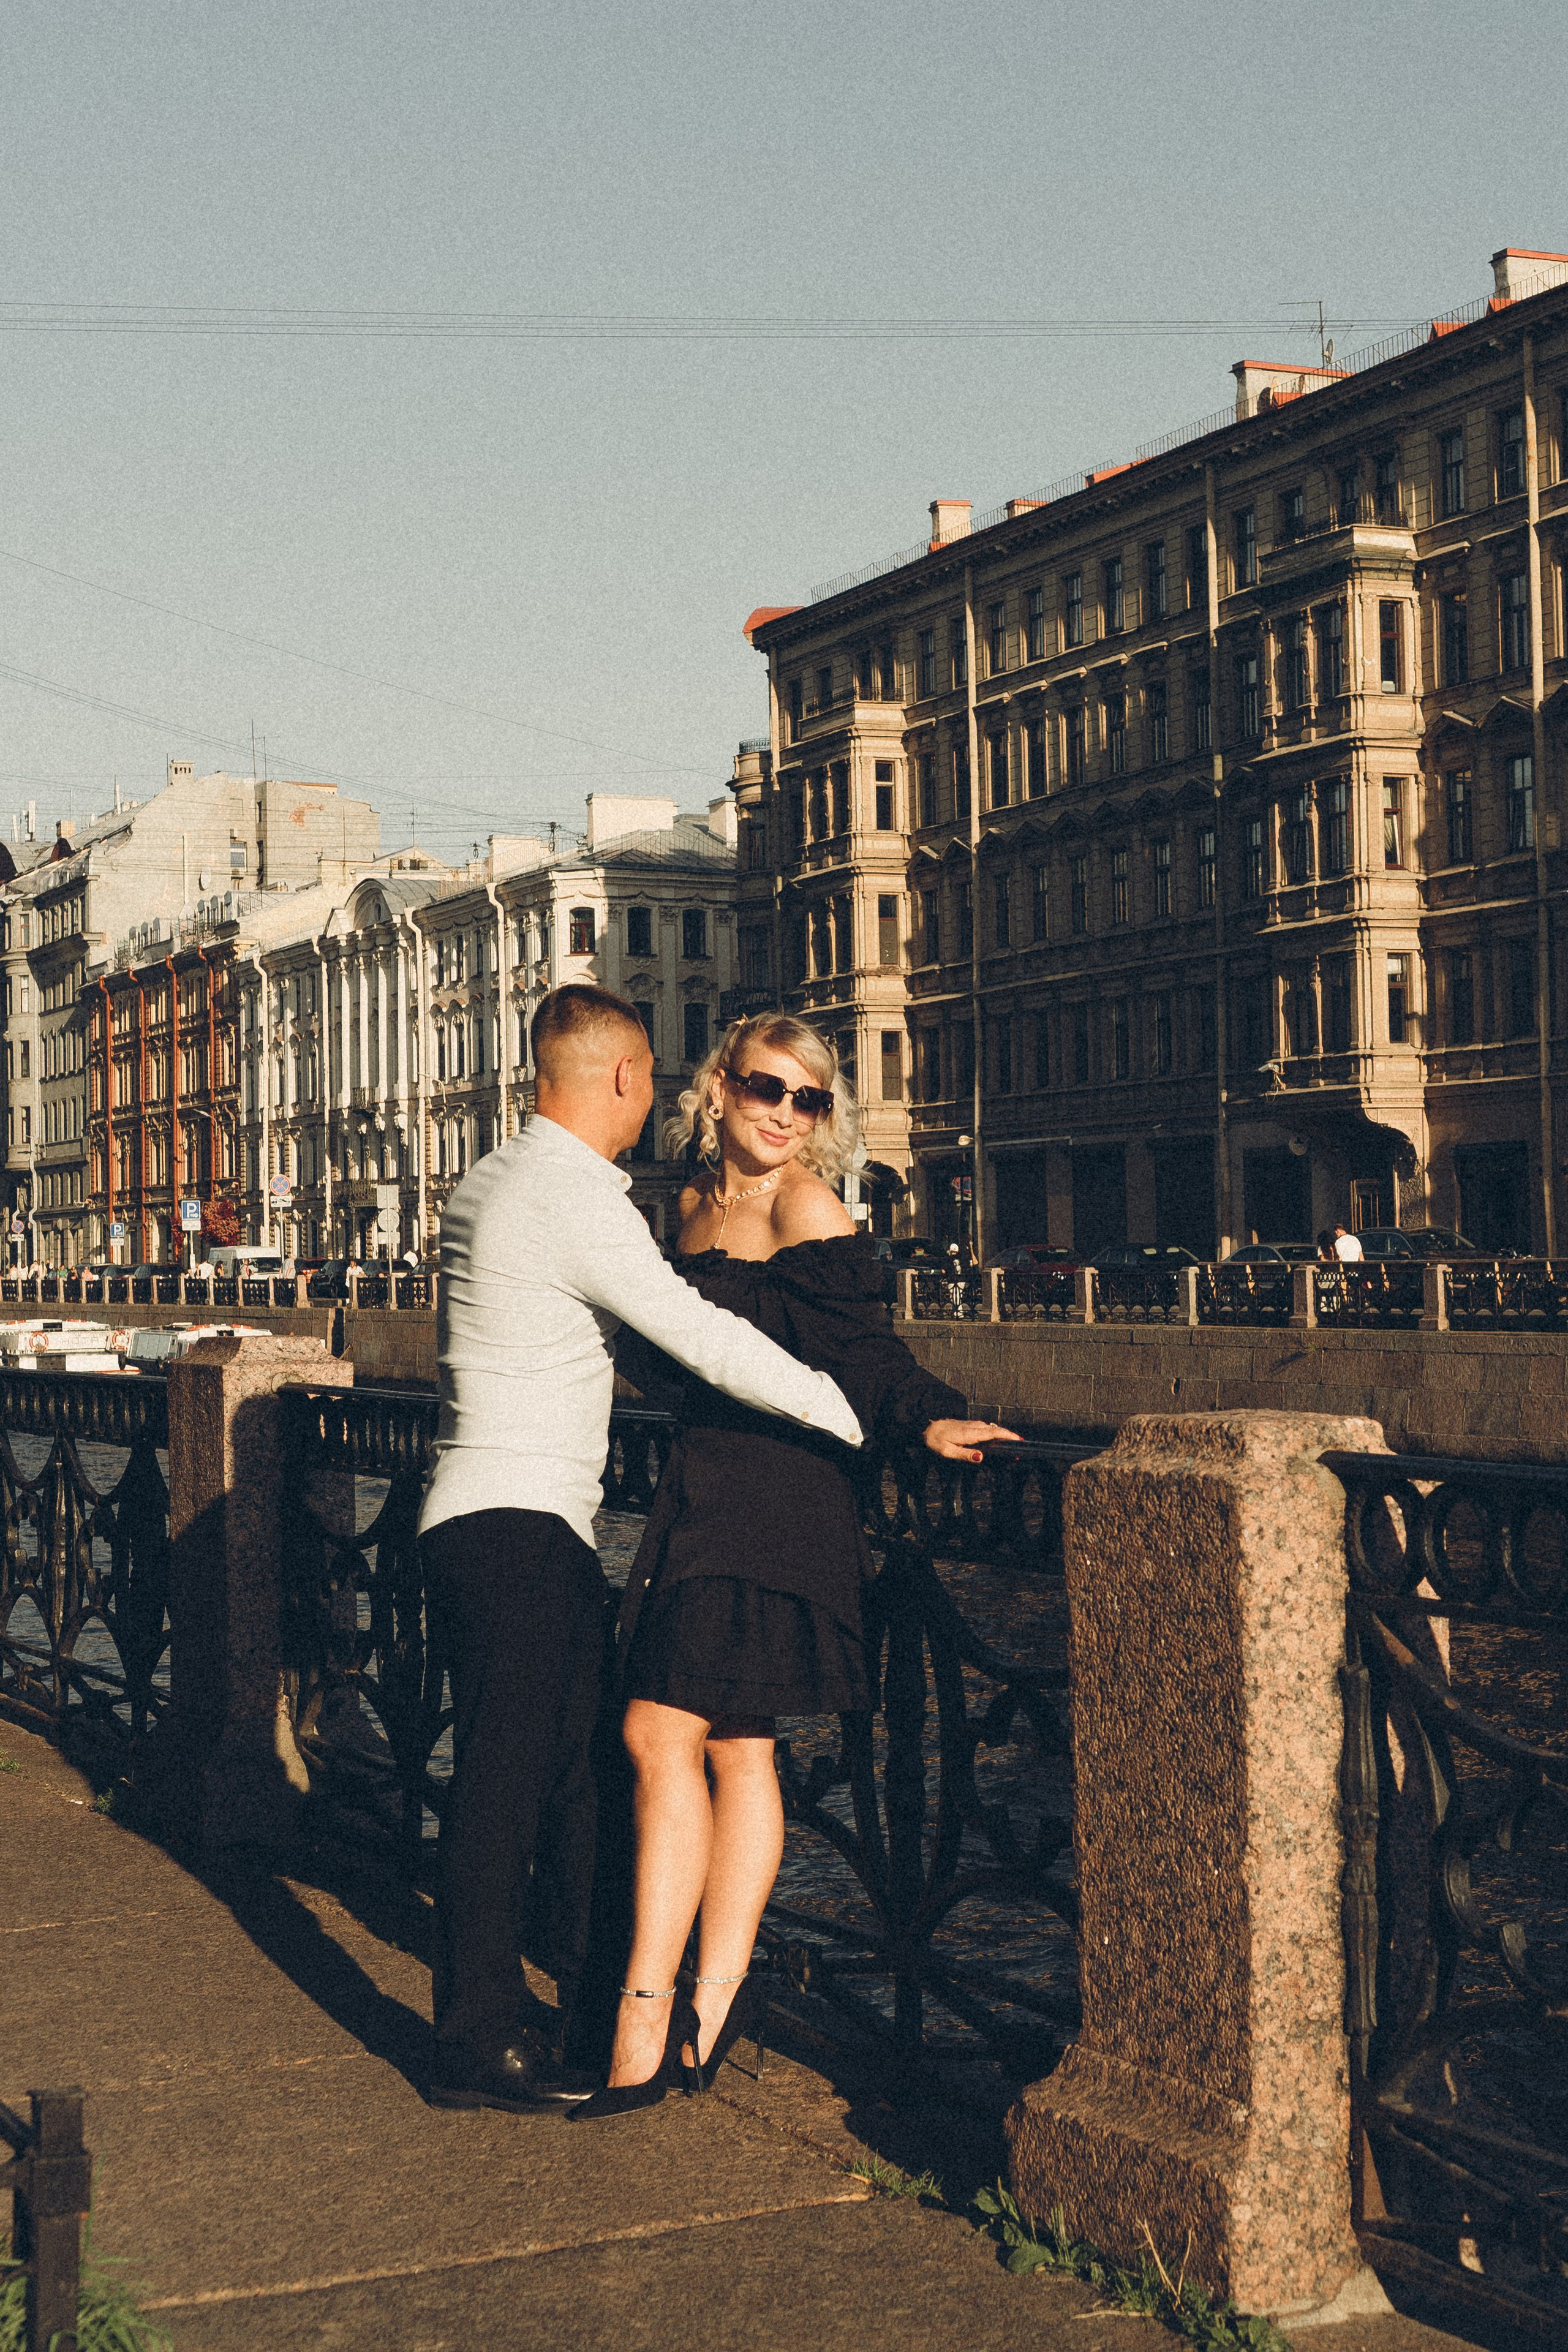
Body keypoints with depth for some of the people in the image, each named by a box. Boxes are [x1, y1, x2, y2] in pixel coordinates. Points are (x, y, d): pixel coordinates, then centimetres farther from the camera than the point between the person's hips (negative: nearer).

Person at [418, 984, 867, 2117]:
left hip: (537, 1526, 10)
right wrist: (867, 1417, -24)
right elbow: (700, 1336, -24)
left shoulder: (489, 1182, 15)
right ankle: (479, 2043, -1)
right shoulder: (572, 1196, -17)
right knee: (506, 1777, -6)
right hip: (518, 1525, -10)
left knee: (576, 1758, 16)